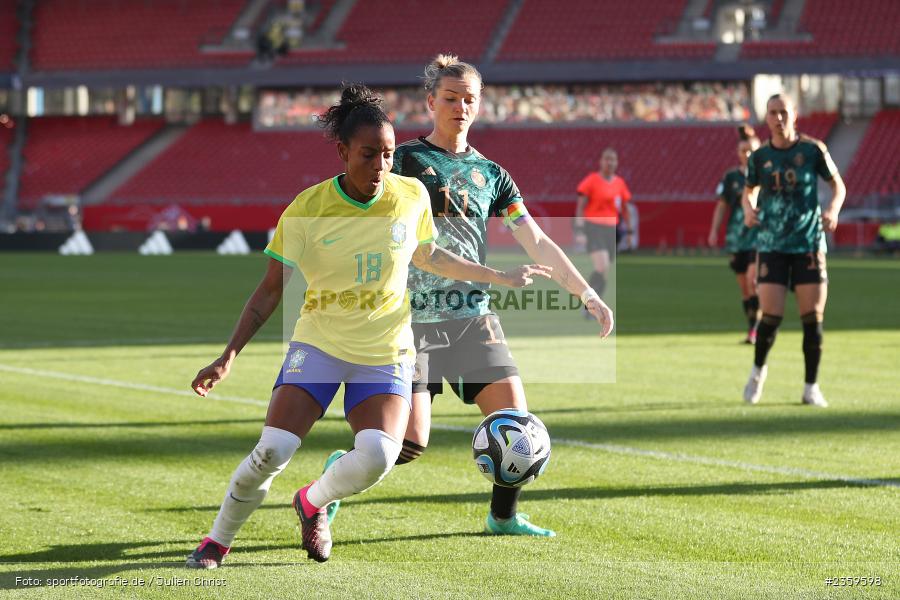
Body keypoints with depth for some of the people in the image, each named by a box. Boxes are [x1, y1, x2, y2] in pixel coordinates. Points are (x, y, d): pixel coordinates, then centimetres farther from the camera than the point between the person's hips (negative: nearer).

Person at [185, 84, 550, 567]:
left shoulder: (412, 196, -4)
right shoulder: (306, 210, -12)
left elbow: (429, 257, 17)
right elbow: (270, 291, -4)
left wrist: (502, 277, 21)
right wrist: (229, 356, -13)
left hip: (385, 354, 2)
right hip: (319, 345, -2)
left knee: (376, 457, -22)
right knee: (272, 450, -17)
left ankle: (312, 502, 11)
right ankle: (217, 541, 6)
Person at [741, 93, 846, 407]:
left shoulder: (813, 150, -2)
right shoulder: (759, 157, 3)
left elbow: (838, 185, 7)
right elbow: (749, 190, 18)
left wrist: (833, 209, -13)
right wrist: (748, 210, -4)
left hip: (809, 243, 0)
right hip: (772, 245, 0)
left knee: (813, 318, -4)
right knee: (771, 316, -8)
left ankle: (811, 387, 8)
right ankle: (758, 370, 20)